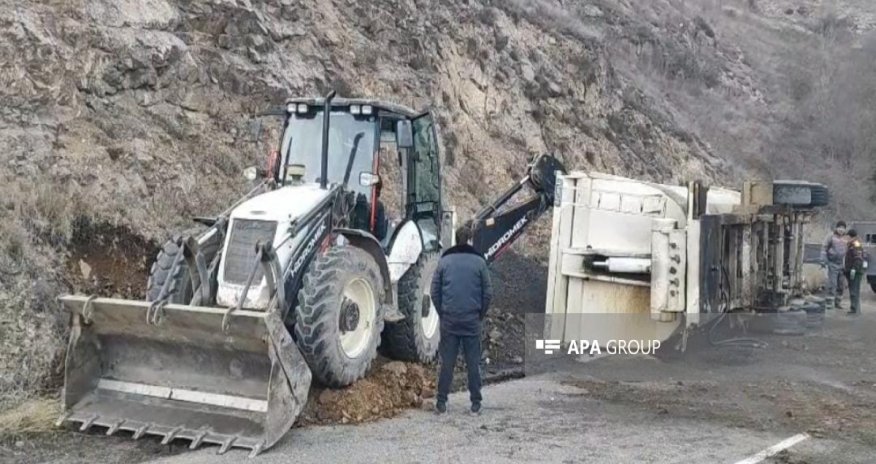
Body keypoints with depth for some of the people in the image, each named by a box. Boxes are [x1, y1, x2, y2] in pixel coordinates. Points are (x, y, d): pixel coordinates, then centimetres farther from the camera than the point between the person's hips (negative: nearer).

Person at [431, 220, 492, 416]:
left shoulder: (445, 260, 3)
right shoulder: (479, 261, 0)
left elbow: (435, 291, 1)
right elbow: (487, 292, -1)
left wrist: (442, 313, 11)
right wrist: (481, 315, 10)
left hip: (449, 319, 1)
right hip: (472, 319, -1)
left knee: (447, 363, 5)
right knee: (473, 363, 5)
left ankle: (441, 403, 6)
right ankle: (475, 403, 8)